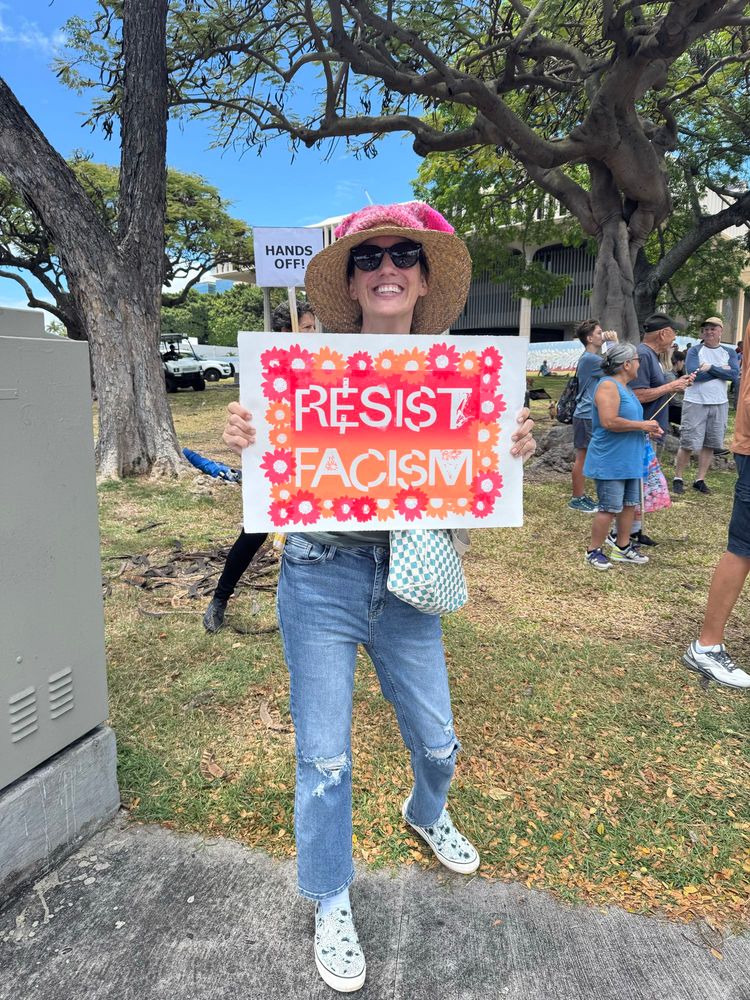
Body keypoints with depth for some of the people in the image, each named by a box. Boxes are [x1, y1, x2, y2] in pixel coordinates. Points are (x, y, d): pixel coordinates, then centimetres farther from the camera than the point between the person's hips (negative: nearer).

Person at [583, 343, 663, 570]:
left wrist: (648, 426, 11)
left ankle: (622, 547, 26)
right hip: (610, 462, -10)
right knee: (609, 508, -5)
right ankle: (593, 551, 8)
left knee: (629, 504, 14)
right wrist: (642, 425, -17)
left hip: (629, 461, 10)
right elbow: (609, 422, -27)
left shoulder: (625, 388, 16)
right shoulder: (608, 386, -16)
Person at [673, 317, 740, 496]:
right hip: (695, 402, -3)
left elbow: (734, 374, -8)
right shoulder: (695, 351, -1)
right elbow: (694, 374, -17)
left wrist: (711, 368, -14)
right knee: (688, 444, -3)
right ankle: (678, 479, 8)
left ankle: (700, 480, 15)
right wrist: (722, 370, -9)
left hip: (719, 404, 4)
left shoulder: (729, 352, 8)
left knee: (710, 444, 7)